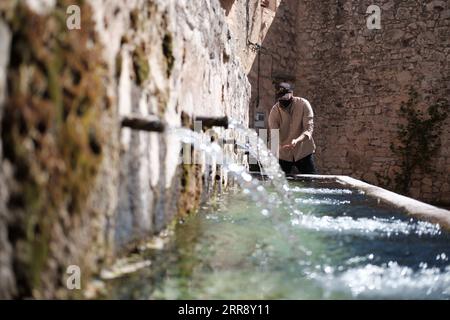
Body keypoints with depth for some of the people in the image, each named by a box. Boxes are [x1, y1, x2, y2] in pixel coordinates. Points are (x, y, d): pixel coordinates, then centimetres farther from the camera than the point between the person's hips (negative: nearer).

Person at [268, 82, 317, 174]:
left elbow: (309, 129, -19)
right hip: (283, 154, 1)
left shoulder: (303, 104, -13)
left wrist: (297, 141, -39)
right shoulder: (274, 111, -10)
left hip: (303, 152, -1)